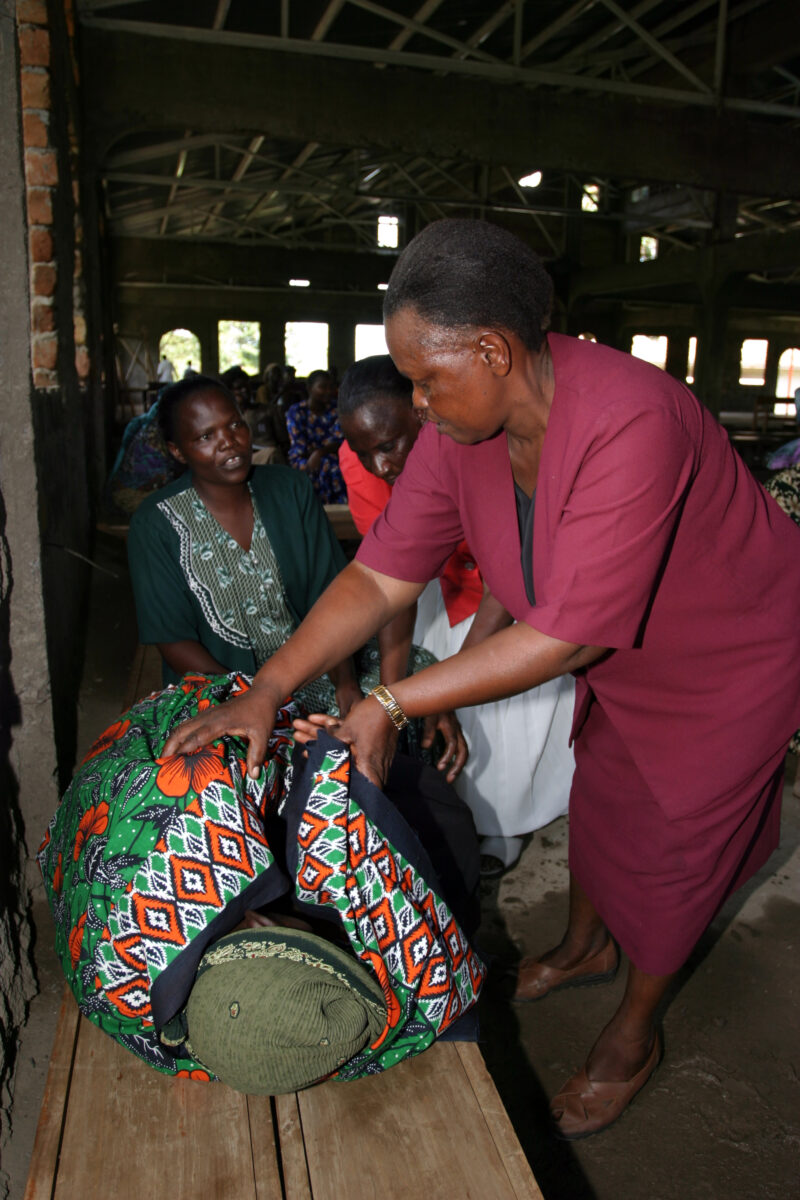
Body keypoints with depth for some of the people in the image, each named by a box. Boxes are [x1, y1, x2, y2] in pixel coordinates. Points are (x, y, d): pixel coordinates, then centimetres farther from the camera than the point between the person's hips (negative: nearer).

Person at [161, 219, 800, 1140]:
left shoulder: (628, 424, -40)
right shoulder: (459, 427, -17)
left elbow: (566, 635, -38)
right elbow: (381, 575, -16)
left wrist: (393, 705, -33)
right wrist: (265, 693, -23)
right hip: (621, 658, 6)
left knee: (674, 835, 9)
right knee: (599, 791, 22)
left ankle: (634, 1031, 34)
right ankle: (583, 946, 51)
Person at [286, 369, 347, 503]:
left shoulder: (336, 408, 5)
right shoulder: (296, 412, -2)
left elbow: (339, 440, -6)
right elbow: (299, 448, -7)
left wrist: (319, 452, -25)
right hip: (303, 460, -2)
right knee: (326, 465, -35)